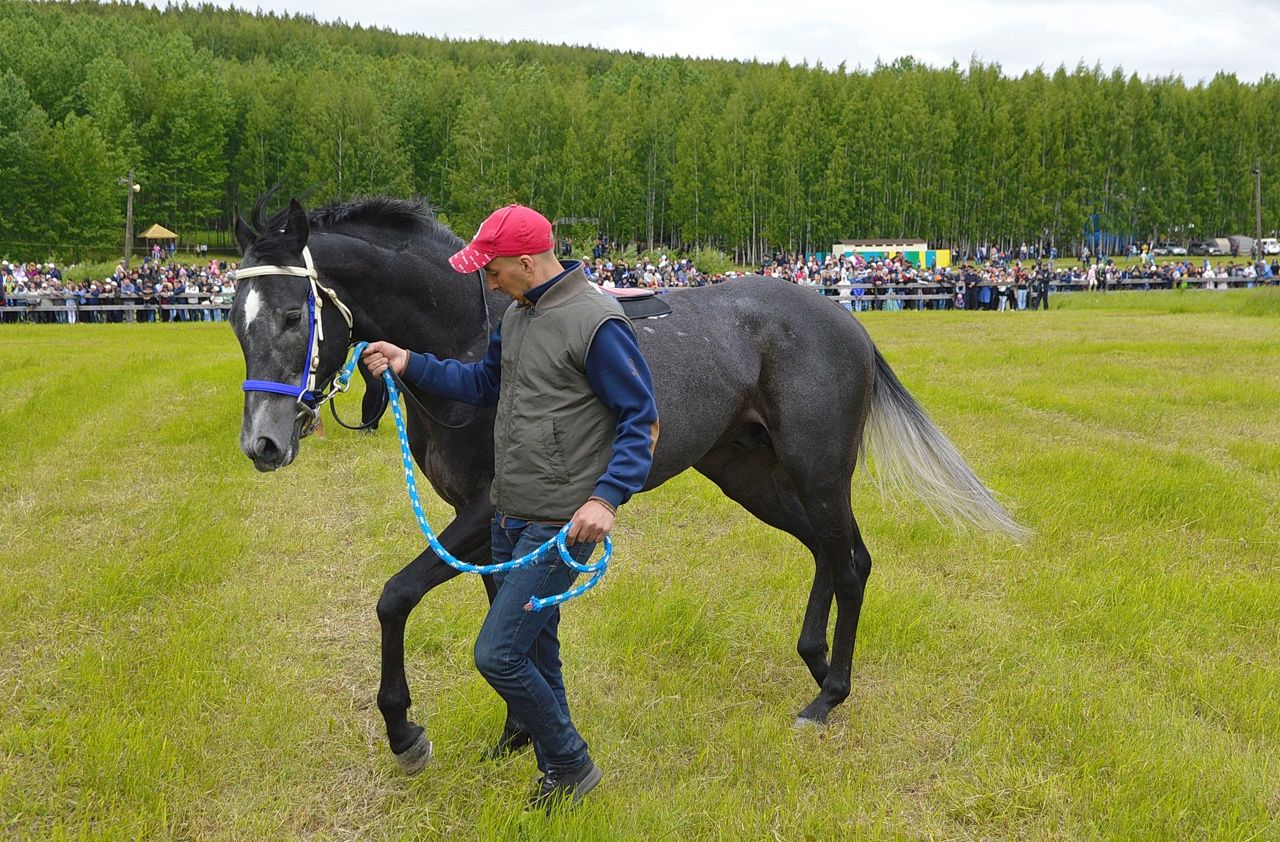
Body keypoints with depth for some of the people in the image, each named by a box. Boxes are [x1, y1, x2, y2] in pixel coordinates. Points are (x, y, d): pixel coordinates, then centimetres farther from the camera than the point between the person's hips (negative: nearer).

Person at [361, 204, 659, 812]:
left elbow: (642, 421, -18)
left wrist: (607, 498, -29)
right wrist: (409, 365, 12)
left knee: (496, 654, -10)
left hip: (559, 527, -9)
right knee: (534, 650, 18)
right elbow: (485, 384, 22)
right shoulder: (519, 314, 8)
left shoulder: (596, 323, -19)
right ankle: (557, 770, 34)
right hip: (510, 516, 9)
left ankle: (571, 766, 11)